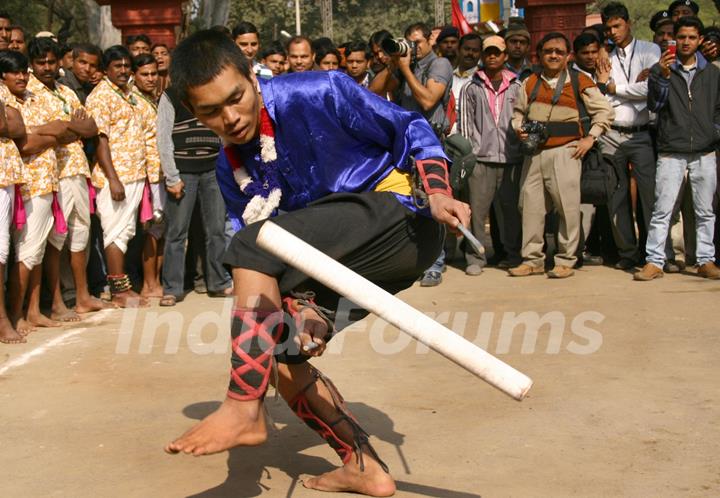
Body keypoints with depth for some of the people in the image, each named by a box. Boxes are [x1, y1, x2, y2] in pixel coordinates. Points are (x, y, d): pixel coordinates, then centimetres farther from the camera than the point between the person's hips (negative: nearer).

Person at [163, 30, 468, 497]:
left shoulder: (319, 93, -13)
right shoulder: (232, 170, 4)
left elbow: (411, 128, -5)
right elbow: (274, 262, 4)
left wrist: (437, 193, -20)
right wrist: (306, 309, -13)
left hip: (401, 217, -8)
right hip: (345, 264, 8)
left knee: (251, 248, -25)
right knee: (277, 354, 1)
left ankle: (244, 411, -24)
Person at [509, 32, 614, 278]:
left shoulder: (579, 82, 3)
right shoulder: (530, 83, 14)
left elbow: (604, 110, 4)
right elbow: (519, 111, 25)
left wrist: (590, 138, -3)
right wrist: (519, 129, 5)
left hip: (564, 152, -4)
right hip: (534, 152, 4)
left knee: (567, 205, -5)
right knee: (530, 204, 4)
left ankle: (566, 261, 4)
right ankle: (533, 259, 14)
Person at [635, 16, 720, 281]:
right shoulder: (661, 70, 4)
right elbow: (654, 105, -8)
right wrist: (663, 77, -22)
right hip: (671, 152, -2)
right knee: (662, 210, -5)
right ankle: (654, 262, -2)